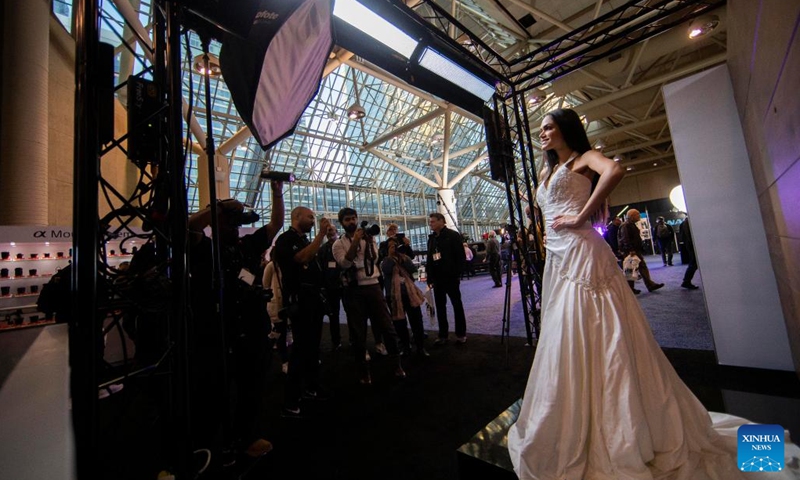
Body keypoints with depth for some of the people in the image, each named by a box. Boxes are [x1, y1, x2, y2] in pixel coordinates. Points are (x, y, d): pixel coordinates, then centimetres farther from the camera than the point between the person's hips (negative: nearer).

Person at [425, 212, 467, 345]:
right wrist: (429, 278, 6)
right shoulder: (431, 238, 13)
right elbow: (429, 260, 13)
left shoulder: (453, 235, -4)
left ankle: (461, 334, 17)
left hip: (451, 277, -5)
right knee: (440, 307, 9)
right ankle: (442, 335, 19)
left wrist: (457, 274, -14)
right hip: (437, 278, 6)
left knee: (457, 305, 7)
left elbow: (461, 256, -8)